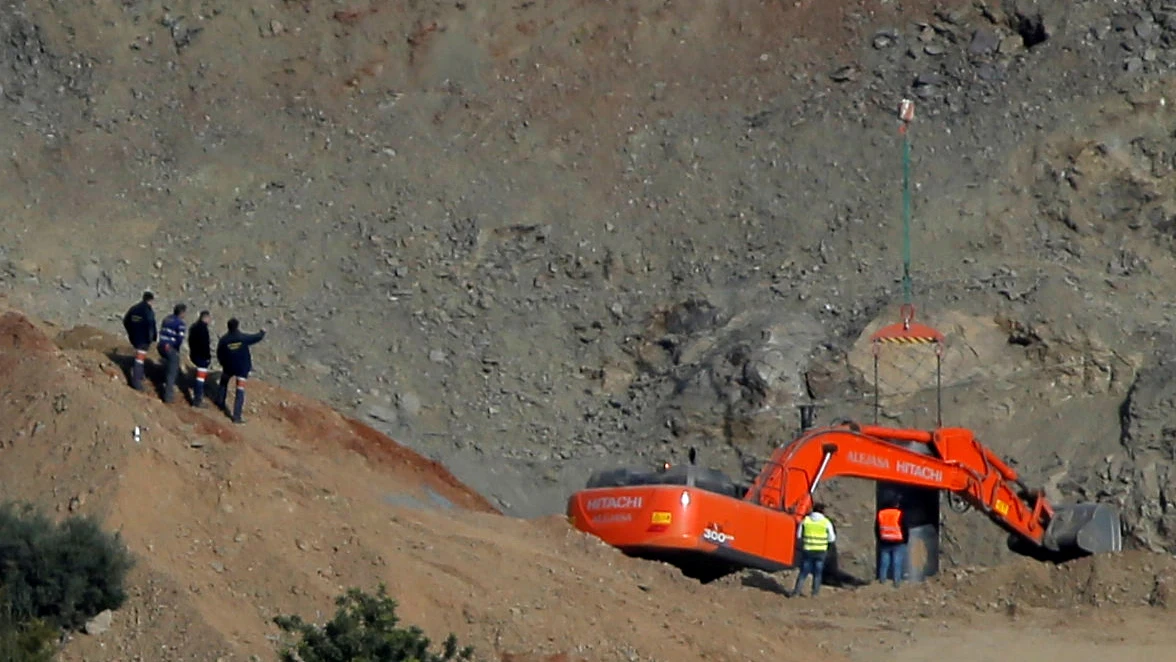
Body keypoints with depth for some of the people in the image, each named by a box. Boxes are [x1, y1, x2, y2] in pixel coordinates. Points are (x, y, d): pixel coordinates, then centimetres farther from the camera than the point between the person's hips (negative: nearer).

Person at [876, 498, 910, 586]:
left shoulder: (880, 514, 2)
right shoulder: (900, 515, -9)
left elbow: (876, 529, 9)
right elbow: (905, 529, -5)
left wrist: (880, 539, 18)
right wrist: (905, 540, 9)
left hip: (884, 543, 3)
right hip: (898, 543, -3)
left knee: (884, 562, 9)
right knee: (897, 563, 0)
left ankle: (882, 579, 8)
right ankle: (896, 580, -3)